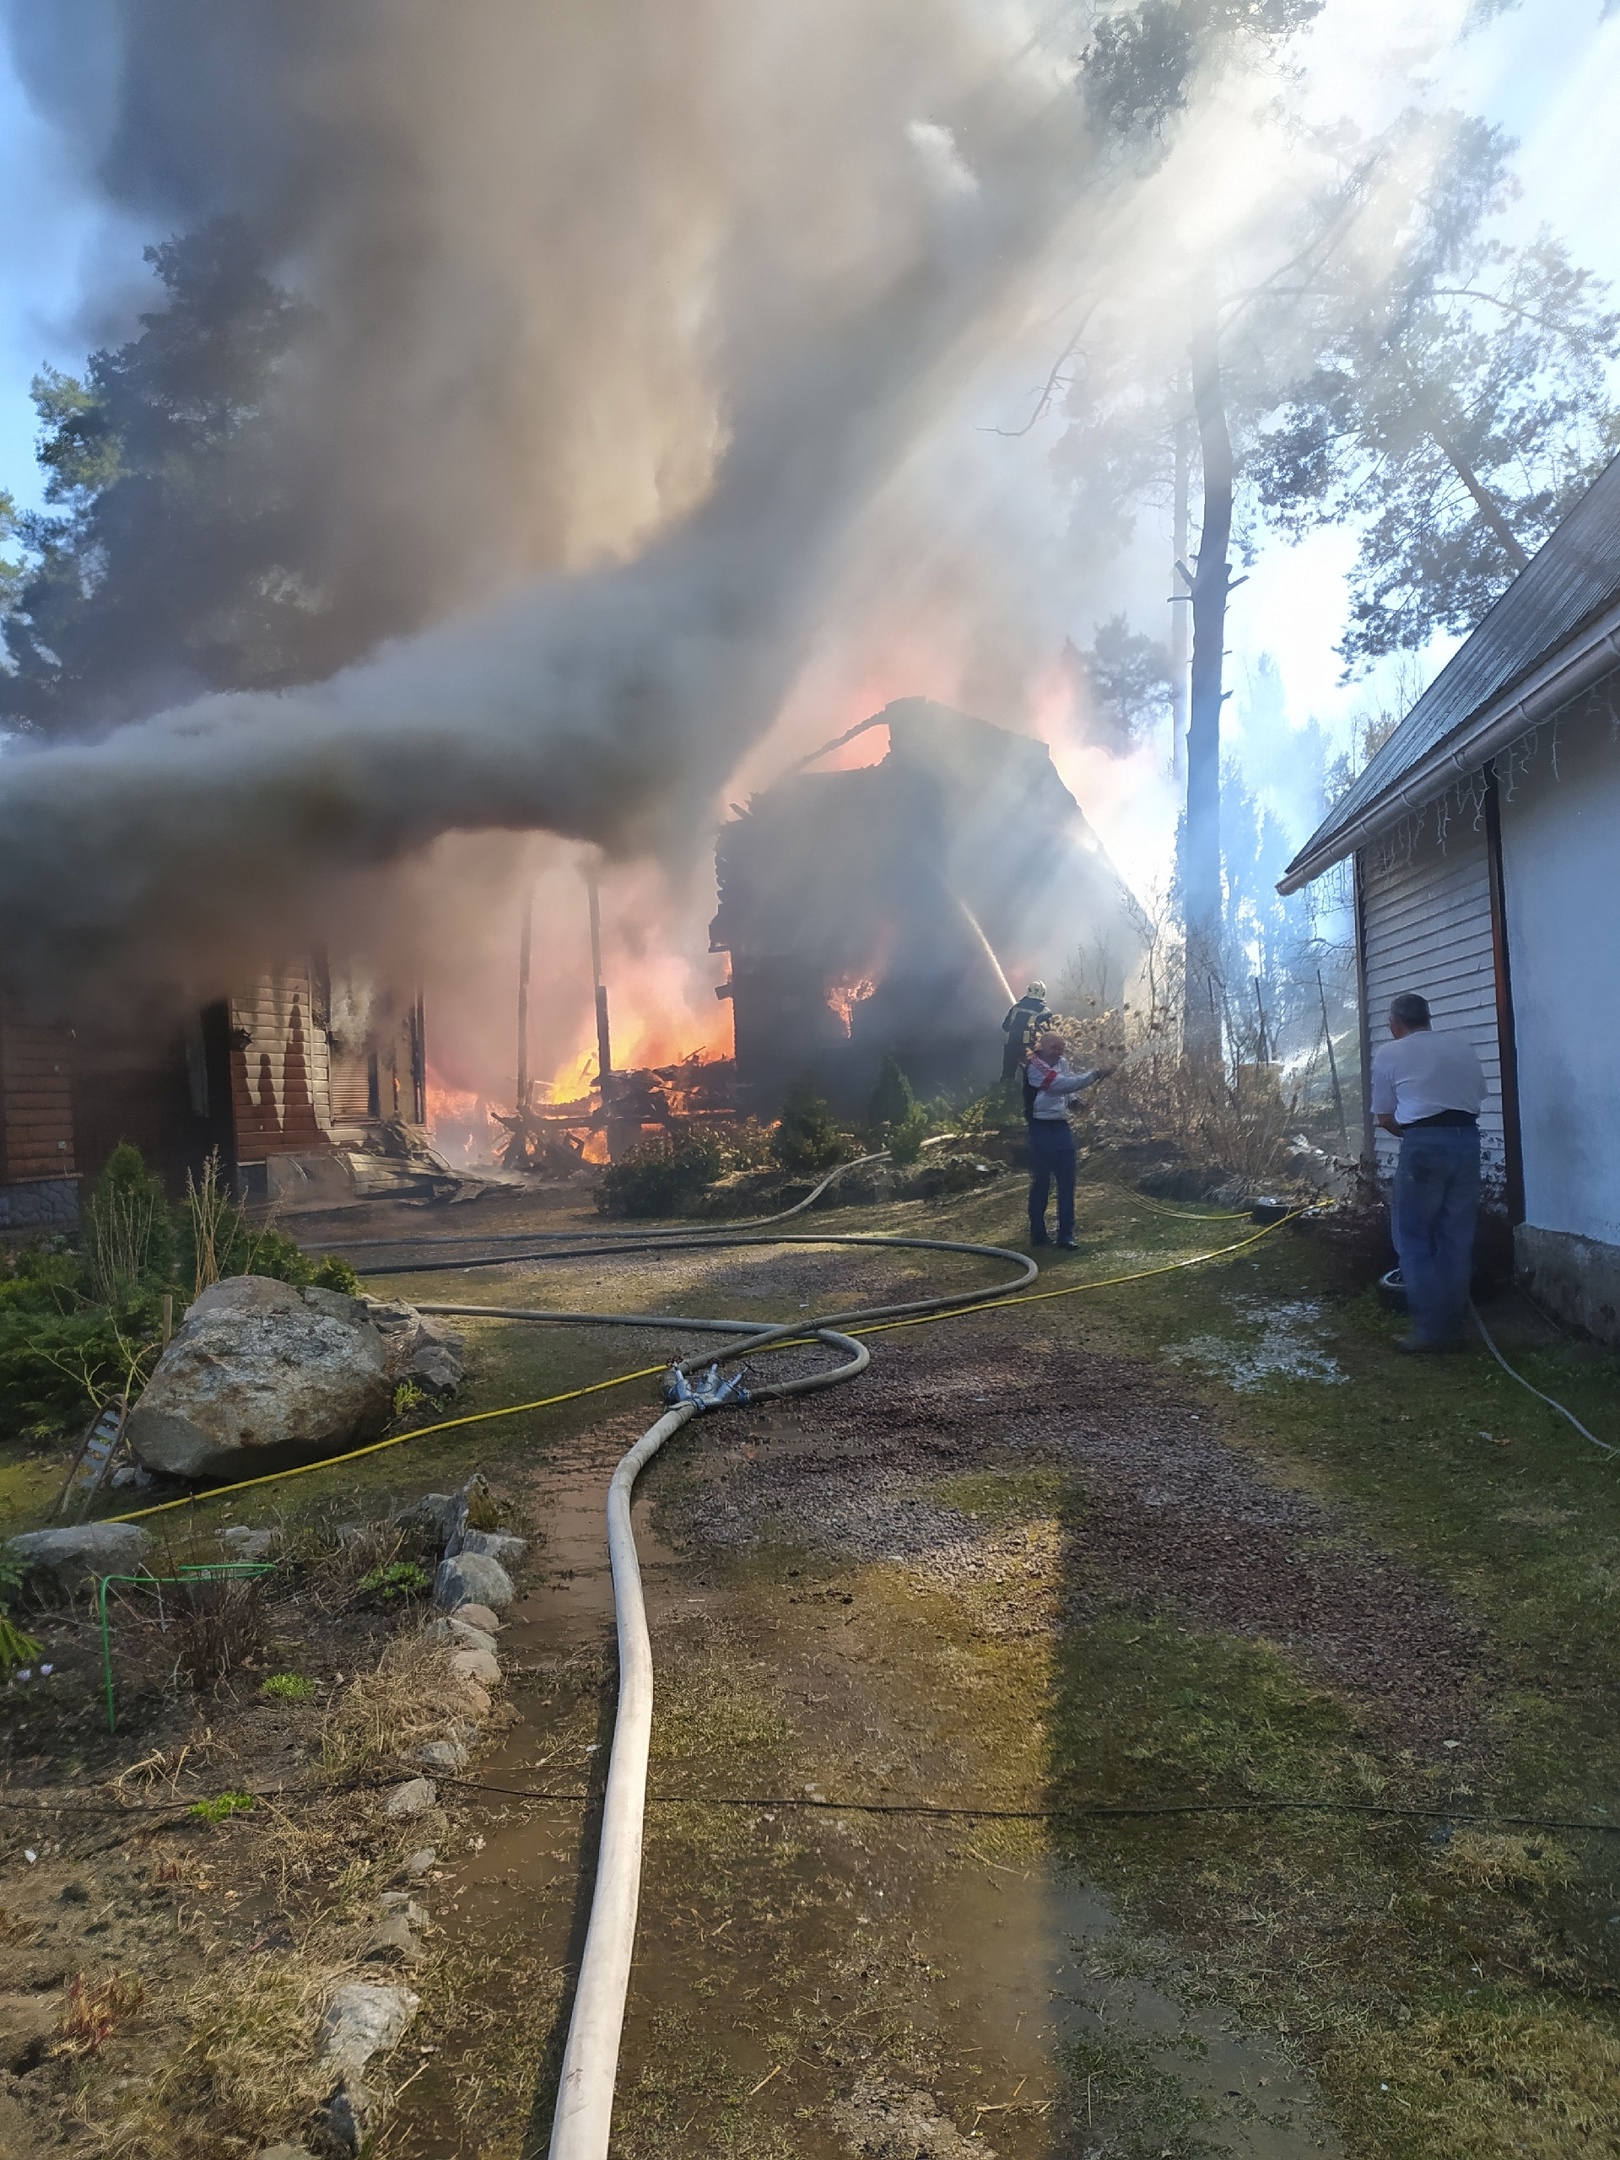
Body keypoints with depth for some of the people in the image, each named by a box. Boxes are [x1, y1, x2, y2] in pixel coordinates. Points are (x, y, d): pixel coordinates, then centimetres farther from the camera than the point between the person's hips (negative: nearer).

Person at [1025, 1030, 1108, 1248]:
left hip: (1062, 1127, 7)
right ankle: (1038, 1233, 14)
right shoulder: (1035, 1067, -15)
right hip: (1042, 1129, -7)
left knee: (1067, 1182, 4)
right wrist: (1095, 1075, -29)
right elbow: (1062, 1083, -27)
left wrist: (1074, 1100, 2)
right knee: (1041, 1182, 1)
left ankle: (1066, 1235, 9)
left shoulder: (1062, 1062, 8)